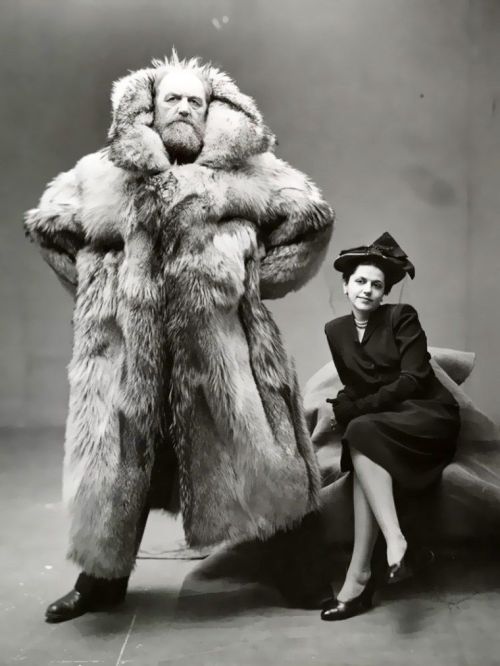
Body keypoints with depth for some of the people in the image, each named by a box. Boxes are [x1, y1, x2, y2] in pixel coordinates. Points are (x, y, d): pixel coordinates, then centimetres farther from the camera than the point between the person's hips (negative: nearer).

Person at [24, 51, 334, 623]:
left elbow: (312, 216, 14)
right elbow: (46, 224, 21)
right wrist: (103, 285, 12)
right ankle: (103, 576, 26)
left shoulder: (246, 170, 6)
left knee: (244, 449, 1)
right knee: (119, 456, 7)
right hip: (128, 343, 2)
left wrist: (259, 276, 6)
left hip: (218, 337, -1)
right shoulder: (105, 173, 10)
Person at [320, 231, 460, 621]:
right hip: (382, 423, 4)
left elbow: (413, 379, -15)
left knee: (362, 434, -32)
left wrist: (352, 411, -19)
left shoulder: (402, 316, -5)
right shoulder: (336, 330, 10)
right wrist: (342, 408, -10)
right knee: (367, 455, -31)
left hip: (428, 415, -4)